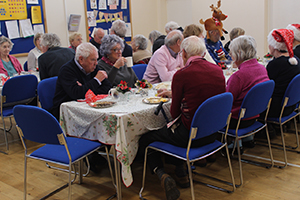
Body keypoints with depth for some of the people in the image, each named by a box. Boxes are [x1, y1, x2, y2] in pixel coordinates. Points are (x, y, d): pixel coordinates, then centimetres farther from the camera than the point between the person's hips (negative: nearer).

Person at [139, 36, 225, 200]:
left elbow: (174, 113, -7)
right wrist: (173, 94, 24)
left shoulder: (181, 75, -17)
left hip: (191, 136, -7)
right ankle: (181, 174, 33)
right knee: (175, 129, 34)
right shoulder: (217, 70, 1)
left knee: (145, 140, 9)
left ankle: (161, 174, -7)